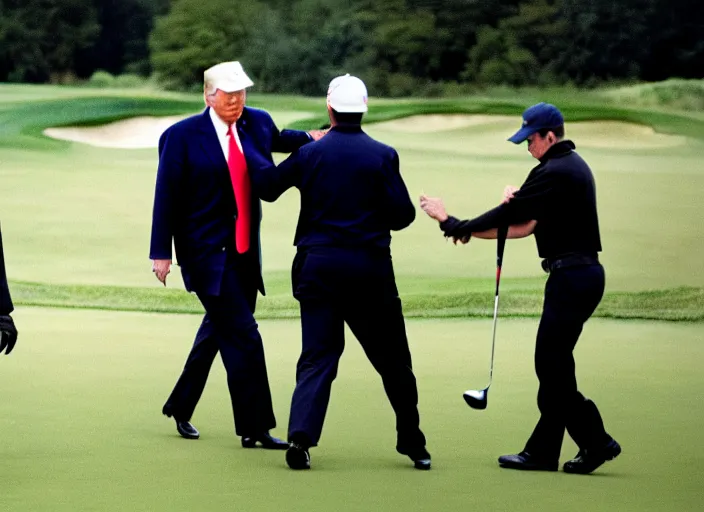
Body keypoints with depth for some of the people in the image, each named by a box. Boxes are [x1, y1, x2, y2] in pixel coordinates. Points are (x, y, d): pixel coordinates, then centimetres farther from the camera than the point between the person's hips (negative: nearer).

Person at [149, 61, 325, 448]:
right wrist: (161, 252, -10)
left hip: (245, 252, 7)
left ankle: (180, 407, 34)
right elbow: (166, 197, -8)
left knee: (219, 329, 17)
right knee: (243, 335, -11)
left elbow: (277, 139, 32)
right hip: (206, 252, -7)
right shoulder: (182, 136, -9)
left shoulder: (257, 124, 6)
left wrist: (309, 139, 17)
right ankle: (255, 428, -6)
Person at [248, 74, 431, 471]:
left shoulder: (309, 153, 0)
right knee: (392, 359, 9)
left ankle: (301, 436, -15)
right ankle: (413, 444, 16)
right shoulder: (382, 156, -5)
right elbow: (403, 213, -6)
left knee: (318, 356, 4)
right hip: (370, 270, -1)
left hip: (318, 267, 1)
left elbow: (266, 186, 10)